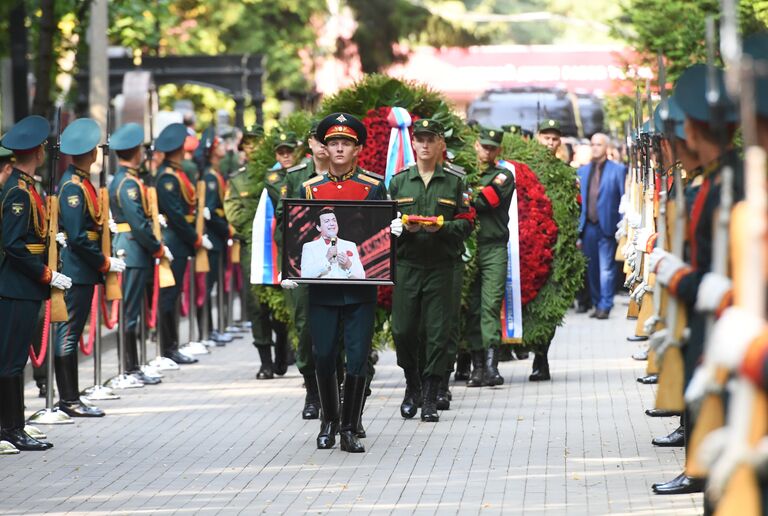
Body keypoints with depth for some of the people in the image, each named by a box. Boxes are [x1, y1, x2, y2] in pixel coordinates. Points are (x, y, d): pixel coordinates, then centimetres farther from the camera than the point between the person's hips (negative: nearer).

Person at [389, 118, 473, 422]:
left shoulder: (454, 182, 7)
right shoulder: (398, 181, 10)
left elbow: (467, 223, 4)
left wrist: (442, 226, -14)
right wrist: (404, 226, -11)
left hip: (441, 268, -1)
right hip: (406, 265, 1)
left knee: (437, 333, -3)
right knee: (402, 330, 0)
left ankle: (431, 398, 4)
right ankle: (412, 387, 23)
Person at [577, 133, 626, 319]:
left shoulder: (618, 170, 1)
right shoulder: (583, 171, 14)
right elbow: (579, 199, 14)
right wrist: (579, 227, 7)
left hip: (607, 226, -4)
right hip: (588, 226, 4)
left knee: (606, 269, -5)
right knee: (591, 268, 8)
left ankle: (605, 306, -3)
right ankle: (597, 304, 16)